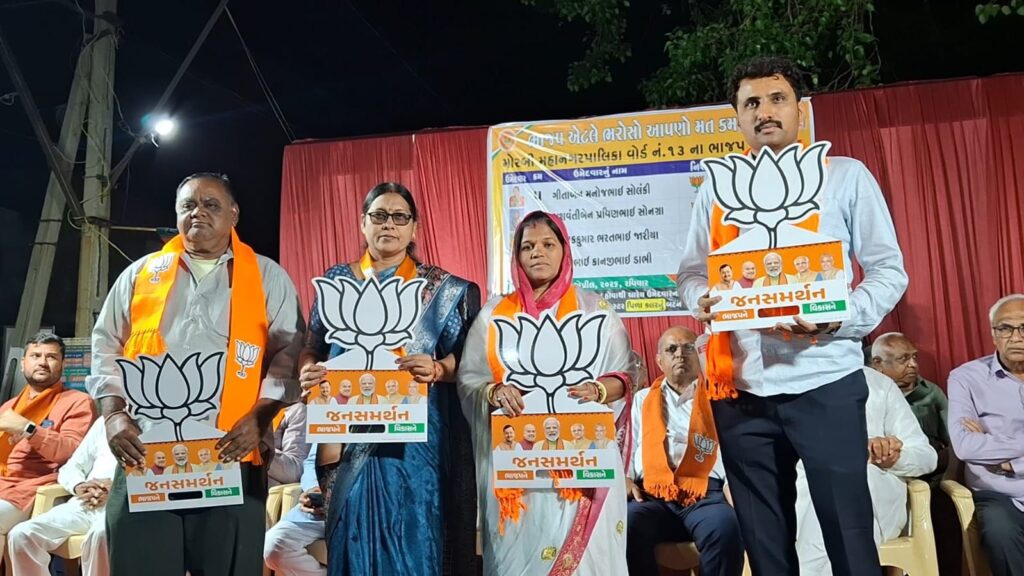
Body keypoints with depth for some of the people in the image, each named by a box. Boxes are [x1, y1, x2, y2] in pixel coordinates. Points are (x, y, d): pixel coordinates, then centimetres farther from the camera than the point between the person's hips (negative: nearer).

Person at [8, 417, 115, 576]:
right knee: (21, 534, -13)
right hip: (86, 503, 6)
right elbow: (69, 468, 21)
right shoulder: (104, 422, 23)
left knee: (100, 534, -37)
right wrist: (79, 486, -2)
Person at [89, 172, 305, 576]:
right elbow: (106, 349, 15)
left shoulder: (268, 277, 8)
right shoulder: (140, 274, 16)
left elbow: (288, 355, 2)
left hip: (231, 458, -2)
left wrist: (258, 419, -11)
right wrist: (114, 415, 0)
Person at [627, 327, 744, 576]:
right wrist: (624, 479, 0)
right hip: (652, 495, 1)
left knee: (725, 527, -34)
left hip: (705, 493, -1)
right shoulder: (642, 399, 25)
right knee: (624, 526, -32)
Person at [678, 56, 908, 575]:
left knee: (848, 534, 3)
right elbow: (690, 272, 12)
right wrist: (703, 300, -11)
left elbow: (888, 270, 1)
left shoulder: (845, 175, 4)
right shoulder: (716, 188, 11)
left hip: (825, 384, -2)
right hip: (741, 390, 3)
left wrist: (839, 318, -18)